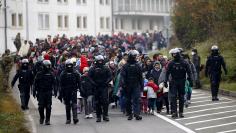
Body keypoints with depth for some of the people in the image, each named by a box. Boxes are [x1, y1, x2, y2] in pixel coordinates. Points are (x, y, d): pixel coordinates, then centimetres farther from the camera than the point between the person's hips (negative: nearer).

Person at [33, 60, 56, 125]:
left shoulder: (51, 74, 6)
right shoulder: (39, 74, 3)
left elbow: (54, 83, 6)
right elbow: (35, 83, 5)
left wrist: (55, 91, -3)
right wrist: (34, 92, 0)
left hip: (49, 93, 1)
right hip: (41, 92, 0)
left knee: (48, 107, -3)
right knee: (41, 106, -1)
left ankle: (47, 120, 3)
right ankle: (41, 118, 20)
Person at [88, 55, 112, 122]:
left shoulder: (106, 68, 6)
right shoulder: (92, 69, 4)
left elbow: (110, 76, 6)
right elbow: (89, 77, 2)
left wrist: (106, 82, -9)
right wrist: (93, 83, -10)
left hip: (104, 87, 0)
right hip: (96, 88, 1)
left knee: (105, 101, -10)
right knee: (97, 102, 5)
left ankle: (105, 115, -4)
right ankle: (98, 116, 11)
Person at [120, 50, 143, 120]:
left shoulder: (138, 65, 9)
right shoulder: (125, 66, 1)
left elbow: (141, 77, 13)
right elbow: (123, 76, -3)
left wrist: (142, 85, 11)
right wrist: (123, 84, -13)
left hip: (136, 86, 1)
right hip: (128, 86, -1)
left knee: (137, 100, -11)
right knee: (128, 101, 6)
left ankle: (137, 113, -19)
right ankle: (129, 114, 15)